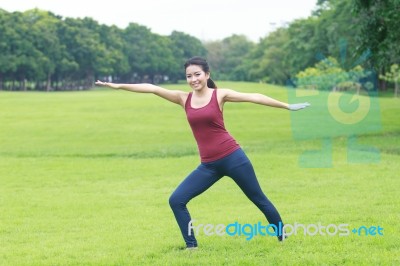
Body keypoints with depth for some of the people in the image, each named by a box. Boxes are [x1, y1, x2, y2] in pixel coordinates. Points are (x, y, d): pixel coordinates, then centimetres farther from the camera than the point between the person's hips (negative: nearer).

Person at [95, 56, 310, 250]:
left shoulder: (220, 95, -3)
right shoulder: (183, 99, 5)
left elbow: (253, 97, -6)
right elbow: (152, 88, 1)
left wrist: (286, 106, -8)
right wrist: (118, 86, -2)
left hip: (232, 157, -4)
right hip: (208, 165, 4)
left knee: (259, 199, 7)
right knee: (176, 200, -7)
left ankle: (283, 238, 24)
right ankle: (191, 246, 2)